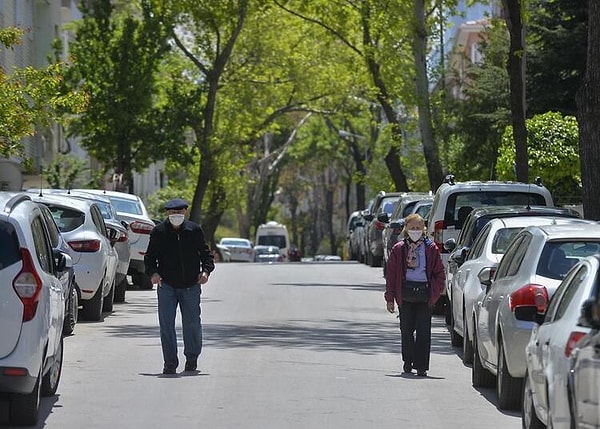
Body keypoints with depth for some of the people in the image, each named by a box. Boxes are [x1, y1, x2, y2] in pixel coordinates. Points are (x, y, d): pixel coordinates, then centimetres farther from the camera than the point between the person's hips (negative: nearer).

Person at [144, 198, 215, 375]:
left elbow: (205, 253, 10)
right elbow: (150, 256, 6)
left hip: (190, 285, 0)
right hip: (166, 285, 0)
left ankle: (192, 358, 26)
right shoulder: (159, 232, -1)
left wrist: (206, 270, -8)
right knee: (166, 324, -4)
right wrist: (153, 272, -12)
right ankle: (170, 363, 2)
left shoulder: (194, 230, 1)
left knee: (192, 323, 6)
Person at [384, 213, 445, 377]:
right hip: (405, 293, 1)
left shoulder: (431, 248, 5)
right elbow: (391, 274, 7)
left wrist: (435, 292, -4)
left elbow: (439, 274, 8)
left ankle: (421, 366, -3)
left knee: (423, 331, -5)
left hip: (424, 292, -1)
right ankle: (408, 361, 24)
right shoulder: (398, 249, 7)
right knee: (406, 330, 8)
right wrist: (390, 298, 2)